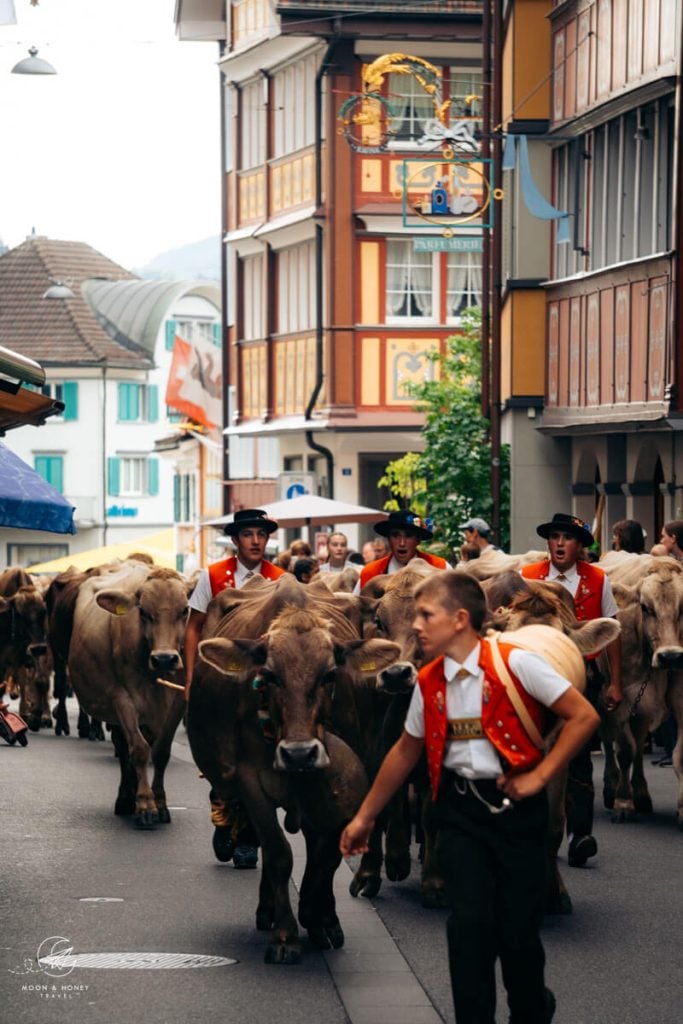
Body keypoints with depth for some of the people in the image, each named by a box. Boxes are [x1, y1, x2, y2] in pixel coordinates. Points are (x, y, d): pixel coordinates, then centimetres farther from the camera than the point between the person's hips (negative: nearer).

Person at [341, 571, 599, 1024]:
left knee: (518, 928, 2)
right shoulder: (429, 683, 4)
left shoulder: (516, 664, -12)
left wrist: (540, 775, -12)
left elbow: (584, 716, -10)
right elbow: (406, 751, 17)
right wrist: (365, 816, 21)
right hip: (459, 808, 4)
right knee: (469, 923, -6)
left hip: (516, 804, -3)